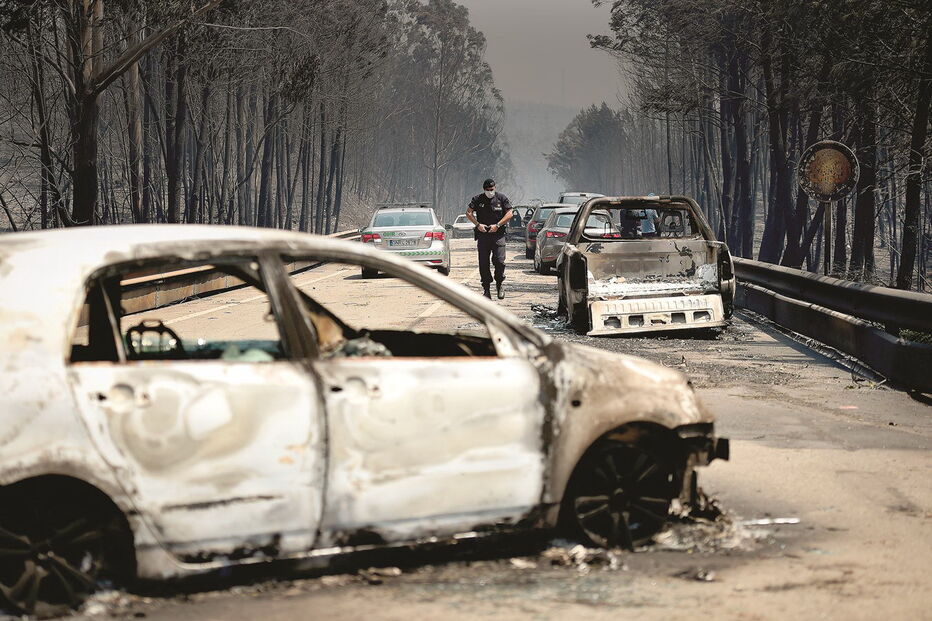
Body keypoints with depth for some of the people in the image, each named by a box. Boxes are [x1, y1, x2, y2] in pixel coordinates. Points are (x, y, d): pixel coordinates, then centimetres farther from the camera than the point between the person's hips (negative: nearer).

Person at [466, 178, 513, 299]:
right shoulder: (478, 199, 5)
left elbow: (509, 214, 0)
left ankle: (500, 284, 10)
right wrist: (478, 224, -9)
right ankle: (486, 288, 9)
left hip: (498, 234, -2)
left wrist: (497, 225, -10)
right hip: (483, 234, 2)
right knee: (483, 263, 1)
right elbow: (469, 213, 6)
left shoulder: (502, 198, 3)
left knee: (499, 261, -11)